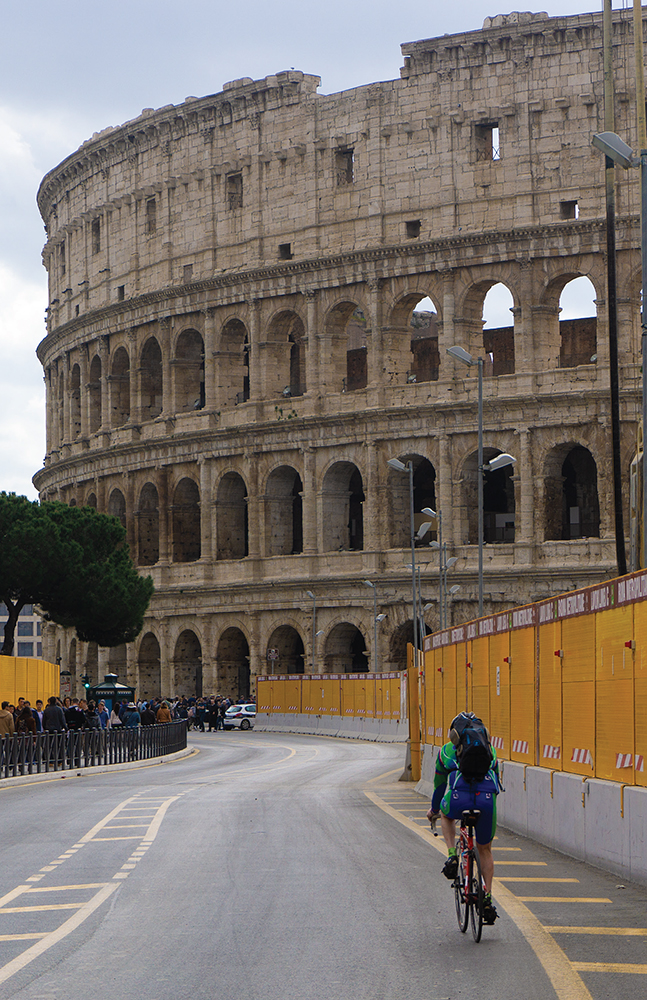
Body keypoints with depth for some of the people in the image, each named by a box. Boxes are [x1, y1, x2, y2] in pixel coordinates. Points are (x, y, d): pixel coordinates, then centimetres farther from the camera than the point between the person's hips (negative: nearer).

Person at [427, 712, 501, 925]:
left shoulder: (447, 750, 28)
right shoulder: (489, 749, 31)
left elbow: (439, 783, 38)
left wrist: (434, 809, 55)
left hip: (459, 798, -1)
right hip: (487, 799, 1)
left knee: (446, 814, 37)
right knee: (484, 850, 23)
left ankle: (452, 856, 19)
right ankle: (487, 898, 16)